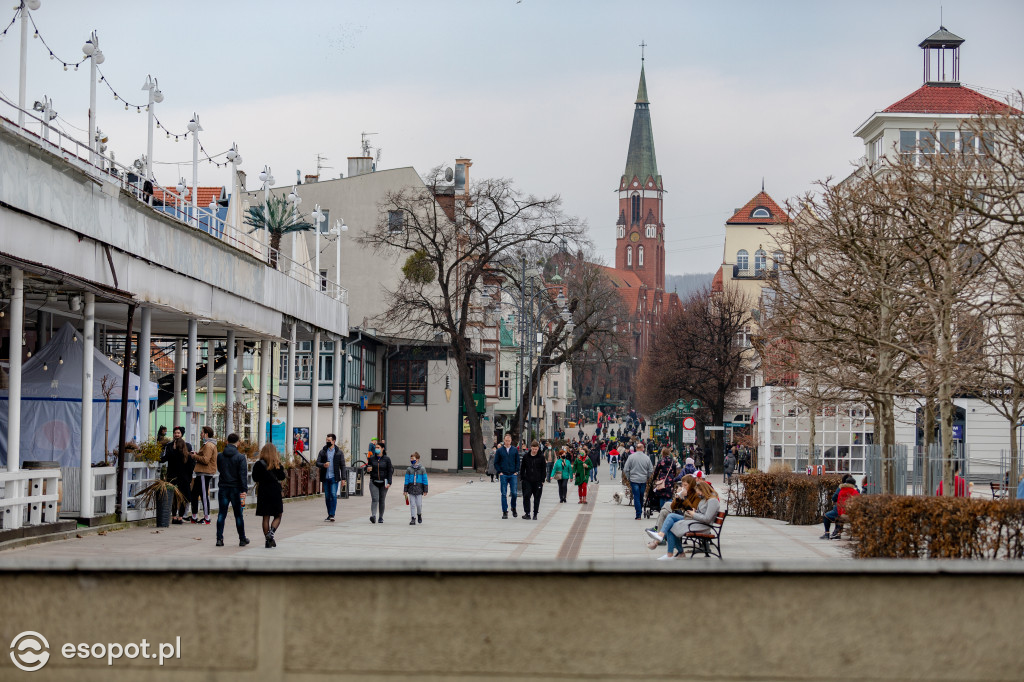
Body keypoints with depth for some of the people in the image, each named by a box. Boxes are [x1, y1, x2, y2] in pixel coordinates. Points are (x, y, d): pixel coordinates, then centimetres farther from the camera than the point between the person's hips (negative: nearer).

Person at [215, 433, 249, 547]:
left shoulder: (220, 456, 2)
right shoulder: (240, 457, -9)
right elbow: (243, 475, -13)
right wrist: (244, 490, -13)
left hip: (223, 488, 2)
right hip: (235, 489, -2)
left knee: (221, 514, 5)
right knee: (238, 515, 6)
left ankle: (219, 539, 0)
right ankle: (242, 539, 14)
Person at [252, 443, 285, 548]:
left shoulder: (259, 464, -5)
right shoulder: (277, 464, -4)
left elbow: (255, 479, -2)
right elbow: (282, 477, 3)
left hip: (263, 492, 1)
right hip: (275, 492, -1)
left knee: (266, 517, 7)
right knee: (278, 516, 9)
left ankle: (268, 540, 5)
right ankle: (271, 532, -16)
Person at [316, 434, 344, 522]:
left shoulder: (339, 452, 3)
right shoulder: (323, 451, 7)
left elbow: (342, 466, 3)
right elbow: (317, 463, 5)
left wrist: (343, 478, -2)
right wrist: (323, 465, -18)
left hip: (334, 478, -3)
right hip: (325, 477, 3)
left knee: (333, 495, -14)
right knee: (327, 496, 6)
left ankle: (332, 515, -15)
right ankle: (329, 515, 14)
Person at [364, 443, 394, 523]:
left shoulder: (387, 459, 0)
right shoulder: (371, 459, 5)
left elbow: (389, 471, -1)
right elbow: (367, 468, 14)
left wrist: (389, 483, -10)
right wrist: (368, 470, -11)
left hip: (383, 483, -1)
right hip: (373, 482, 1)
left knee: (381, 501, 6)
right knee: (374, 499, -14)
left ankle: (380, 518, 16)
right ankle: (373, 516, -27)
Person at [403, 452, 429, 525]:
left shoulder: (422, 469, 1)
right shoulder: (409, 469, 4)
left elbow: (425, 480, 3)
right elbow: (406, 480, 6)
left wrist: (425, 490, 1)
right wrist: (405, 490, 3)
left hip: (419, 490, -1)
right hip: (411, 490, 1)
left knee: (419, 504, -1)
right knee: (412, 505, -1)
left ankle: (419, 515, 26)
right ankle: (413, 519, 4)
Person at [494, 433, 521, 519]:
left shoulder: (515, 450, 6)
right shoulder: (499, 450, 3)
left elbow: (517, 461, 11)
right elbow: (496, 463, 6)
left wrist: (516, 471, 1)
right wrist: (500, 472, -4)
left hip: (513, 475, 1)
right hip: (503, 475, -1)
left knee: (514, 493, -4)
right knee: (504, 494, 0)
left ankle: (513, 508, 19)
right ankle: (505, 511, 5)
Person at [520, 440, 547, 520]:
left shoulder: (541, 457, -1)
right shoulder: (526, 456, 4)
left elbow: (544, 470, 3)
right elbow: (522, 468, 10)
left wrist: (542, 480, -3)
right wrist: (522, 478, 3)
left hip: (537, 481, -1)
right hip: (527, 481, 1)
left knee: (537, 498, 5)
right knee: (526, 496, -8)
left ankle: (535, 514, 13)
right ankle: (527, 513, -5)